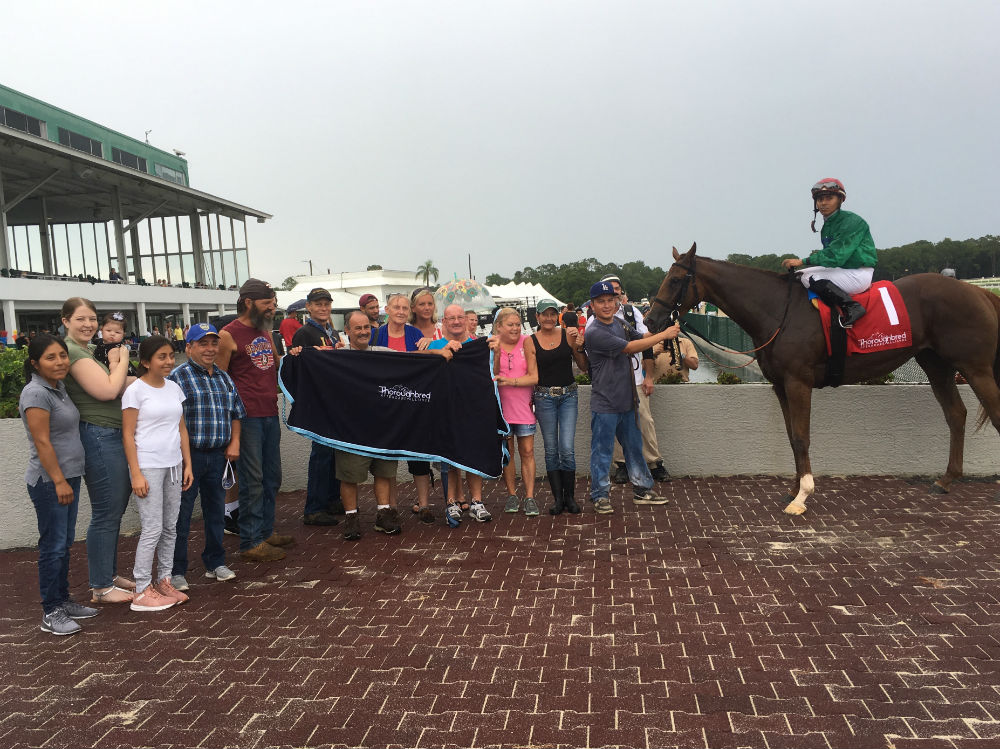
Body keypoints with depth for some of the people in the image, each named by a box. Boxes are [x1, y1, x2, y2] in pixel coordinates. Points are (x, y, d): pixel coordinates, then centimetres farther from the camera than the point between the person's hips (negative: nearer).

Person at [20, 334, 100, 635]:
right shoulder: (36, 393, -16)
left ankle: (64, 601, 26)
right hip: (49, 482, -9)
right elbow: (42, 443, -19)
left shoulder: (59, 387, 10)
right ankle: (51, 613, 6)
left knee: (65, 543, 15)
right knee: (53, 546, -3)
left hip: (68, 477, 9)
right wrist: (59, 481, -19)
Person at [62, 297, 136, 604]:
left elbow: (122, 385, 14)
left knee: (115, 509, 17)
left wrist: (115, 365, -2)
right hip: (98, 437, -10)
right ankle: (100, 588, 10)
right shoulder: (71, 351, -14)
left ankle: (109, 574, 29)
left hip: (112, 436, 10)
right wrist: (122, 361, -7)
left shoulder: (89, 350, 16)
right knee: (106, 514, -2)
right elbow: (107, 390, -20)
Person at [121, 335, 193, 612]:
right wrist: (136, 474, -14)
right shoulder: (135, 390, -8)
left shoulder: (174, 388, 10)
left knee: (170, 527, 11)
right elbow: (128, 435, -9)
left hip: (173, 465, 6)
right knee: (152, 529, -4)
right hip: (148, 466, -6)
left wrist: (187, 464, 10)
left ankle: (164, 581, 22)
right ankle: (142, 592, 5)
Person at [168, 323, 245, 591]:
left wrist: (234, 443, 8)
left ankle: (215, 563, 29)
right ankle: (176, 572, 12)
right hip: (189, 455, -6)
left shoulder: (224, 378, 13)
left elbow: (236, 413, 19)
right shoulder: (178, 377, -8)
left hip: (218, 455, 6)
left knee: (216, 509, 15)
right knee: (181, 514, 1)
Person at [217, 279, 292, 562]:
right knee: (252, 480, -2)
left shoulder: (265, 331, 14)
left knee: (271, 477, 15)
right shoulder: (229, 334, -8)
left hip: (270, 414, 8)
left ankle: (266, 531, 28)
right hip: (247, 417, -8)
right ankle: (251, 542, 7)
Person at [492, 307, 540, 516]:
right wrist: (495, 353, -18)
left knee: (527, 452, 0)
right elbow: (493, 376, -7)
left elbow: (534, 377, -9)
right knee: (506, 452, 8)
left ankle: (530, 497, 4)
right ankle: (512, 495, 19)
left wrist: (509, 381, -19)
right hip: (501, 405, 1)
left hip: (523, 405, -1)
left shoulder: (526, 342, -4)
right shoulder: (492, 344, 0)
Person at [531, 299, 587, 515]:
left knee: (567, 449, -5)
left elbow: (583, 367, 5)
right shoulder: (531, 341, 0)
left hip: (568, 395, 0)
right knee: (551, 450, 5)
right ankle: (557, 498, 15)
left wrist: (578, 347, -11)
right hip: (544, 397, 0)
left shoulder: (568, 334, 2)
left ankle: (570, 497, 10)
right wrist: (529, 400, -9)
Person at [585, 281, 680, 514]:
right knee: (602, 451, 3)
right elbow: (630, 347, -22)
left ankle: (642, 490, 31)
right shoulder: (594, 332, -19)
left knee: (634, 447, 18)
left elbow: (640, 337, 16)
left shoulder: (619, 322, 8)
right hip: (605, 403, -8)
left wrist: (658, 327, -5)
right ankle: (600, 496, 15)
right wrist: (664, 335, -18)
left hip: (627, 400, 8)